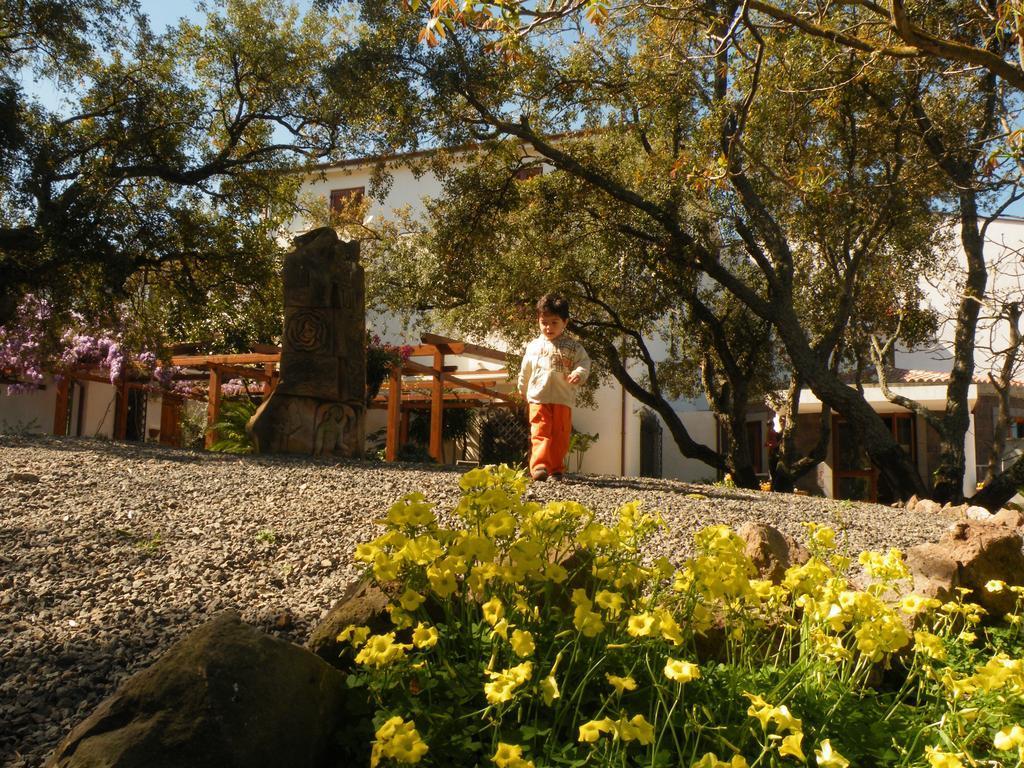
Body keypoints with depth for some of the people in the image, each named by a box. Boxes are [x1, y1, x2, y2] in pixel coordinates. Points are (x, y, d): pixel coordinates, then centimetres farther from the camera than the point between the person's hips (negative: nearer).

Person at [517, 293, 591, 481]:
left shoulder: (573, 347, 6)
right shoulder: (533, 346, 11)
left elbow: (584, 362, -1)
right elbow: (525, 372, 21)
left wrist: (579, 374, -23)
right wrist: (523, 393, 28)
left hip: (563, 399, 0)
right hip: (538, 398, 0)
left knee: (560, 436, 5)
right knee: (540, 432, -13)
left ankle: (556, 469, 15)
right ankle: (539, 466, -21)